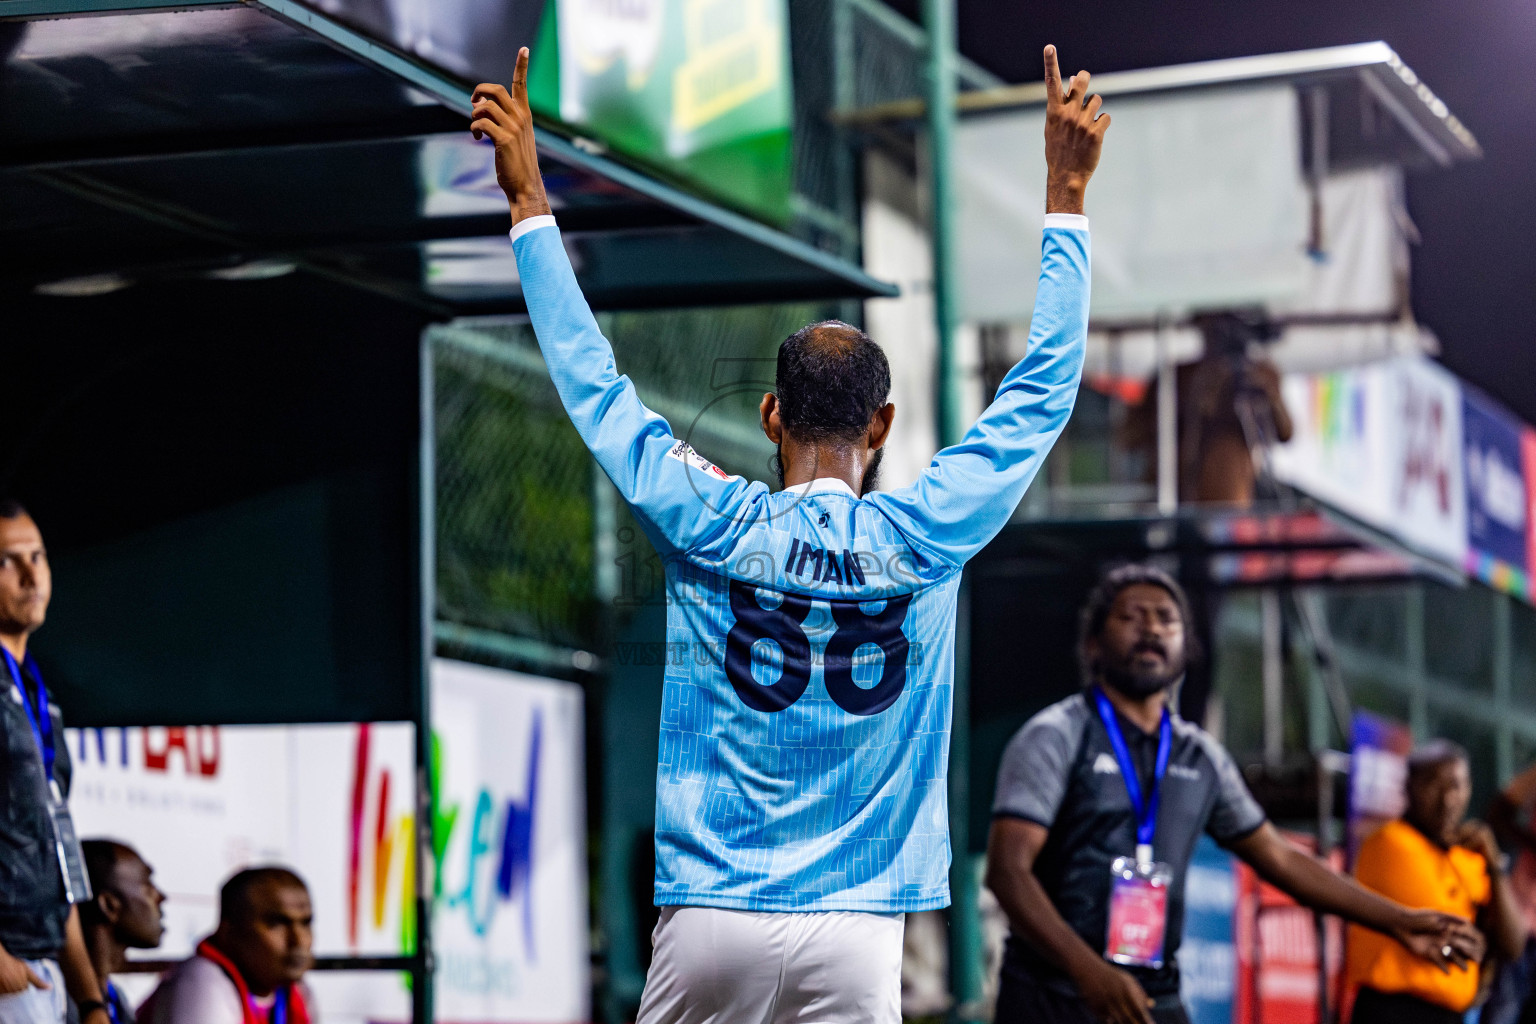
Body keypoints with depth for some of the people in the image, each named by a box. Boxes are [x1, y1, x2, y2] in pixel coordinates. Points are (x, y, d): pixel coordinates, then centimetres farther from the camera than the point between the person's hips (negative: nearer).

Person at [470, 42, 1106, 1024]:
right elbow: (1042, 390, 10)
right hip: (852, 937, 0)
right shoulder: (925, 539, 0)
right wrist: (1066, 193, 16)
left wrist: (529, 201, 16)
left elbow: (593, 386, 8)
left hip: (709, 920, 0)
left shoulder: (712, 529, -1)